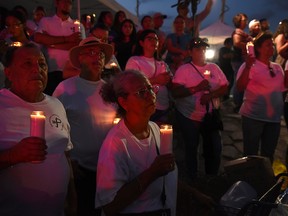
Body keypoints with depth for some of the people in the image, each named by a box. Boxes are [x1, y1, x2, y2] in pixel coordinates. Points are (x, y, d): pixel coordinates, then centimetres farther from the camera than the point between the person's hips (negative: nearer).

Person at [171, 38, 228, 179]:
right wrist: (196, 88, -27)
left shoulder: (214, 68, 5)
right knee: (191, 150, 11)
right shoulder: (184, 69, -9)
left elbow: (224, 87, 0)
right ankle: (193, 180, 27)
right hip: (188, 117, -3)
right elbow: (175, 92, -18)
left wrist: (210, 95, -18)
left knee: (215, 149, 9)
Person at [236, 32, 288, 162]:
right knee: (250, 153, 4)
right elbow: (240, 87, -20)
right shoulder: (250, 66, -9)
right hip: (253, 117, -6)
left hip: (274, 117, 6)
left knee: (269, 154, 17)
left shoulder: (277, 67, 11)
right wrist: (247, 67, -31)